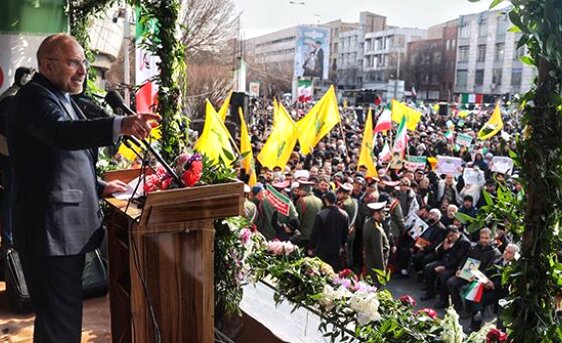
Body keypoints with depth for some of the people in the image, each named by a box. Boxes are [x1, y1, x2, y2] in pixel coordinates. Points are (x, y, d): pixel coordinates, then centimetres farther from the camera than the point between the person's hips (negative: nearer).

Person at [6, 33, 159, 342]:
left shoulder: (59, 97, 20)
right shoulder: (34, 97, -12)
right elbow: (62, 133, -34)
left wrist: (98, 188, 17)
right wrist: (120, 125, -47)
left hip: (67, 227, 10)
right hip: (50, 230, -10)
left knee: (65, 316, 20)